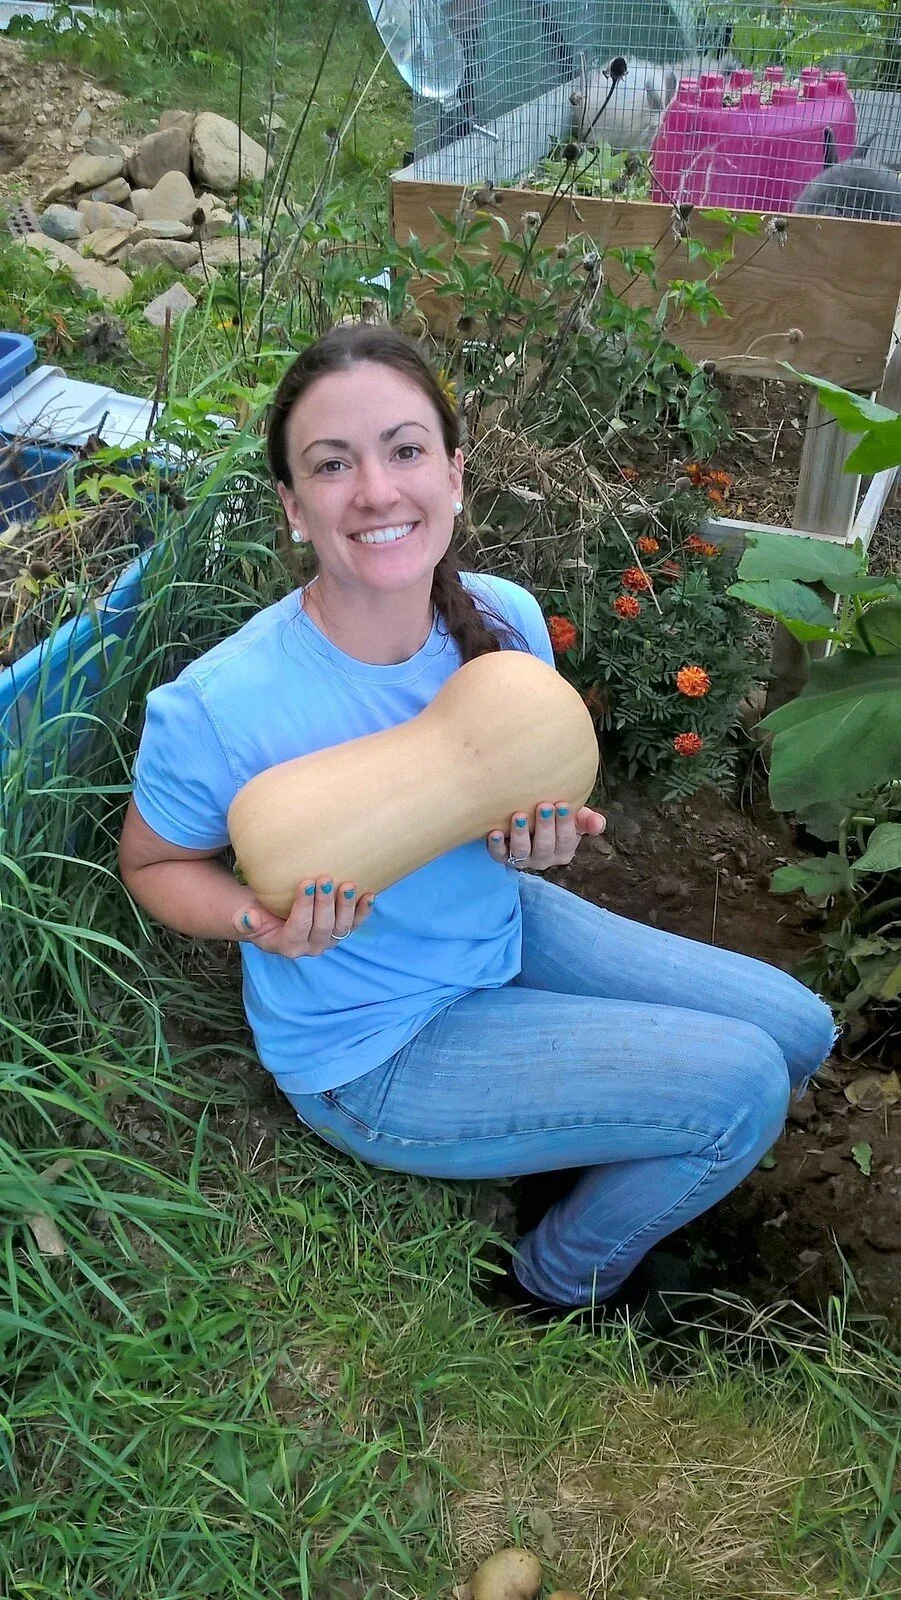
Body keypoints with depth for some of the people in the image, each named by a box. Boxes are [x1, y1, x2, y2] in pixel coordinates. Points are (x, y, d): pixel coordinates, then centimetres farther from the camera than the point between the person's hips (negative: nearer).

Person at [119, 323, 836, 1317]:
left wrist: (541, 841, -20)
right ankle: (563, 1283, 19)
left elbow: (535, 801, 4)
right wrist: (265, 925, -30)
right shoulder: (215, 710, -30)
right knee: (741, 1087, -13)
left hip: (504, 929, 6)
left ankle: (616, 1165, 35)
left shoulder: (507, 619, -14)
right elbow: (152, 863, -10)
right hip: (371, 1048, -6)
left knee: (796, 1028, 7)